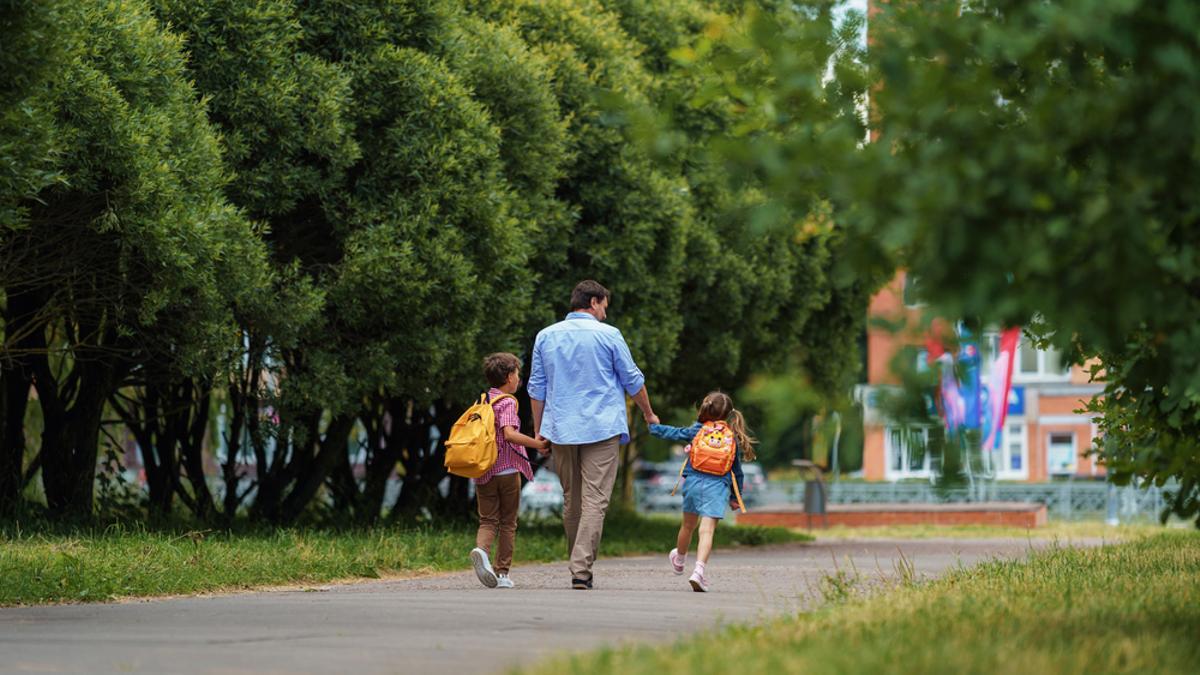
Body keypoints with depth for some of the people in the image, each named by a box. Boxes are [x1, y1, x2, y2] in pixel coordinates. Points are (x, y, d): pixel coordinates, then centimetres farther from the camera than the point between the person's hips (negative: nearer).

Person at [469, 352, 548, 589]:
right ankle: (502, 573, 7)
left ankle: (481, 549, -26)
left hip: (483, 472, 5)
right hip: (507, 470, -5)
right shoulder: (507, 402, -9)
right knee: (508, 523, 7)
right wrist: (536, 444, -18)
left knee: (488, 520, 5)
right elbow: (509, 434, -24)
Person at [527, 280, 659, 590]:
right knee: (595, 500, -7)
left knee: (571, 501, 15)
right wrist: (649, 414, 21)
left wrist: (538, 429, 17)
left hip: (560, 430, 4)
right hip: (601, 428, -4)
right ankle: (581, 570, -18)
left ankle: (578, 567, 22)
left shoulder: (546, 336, 8)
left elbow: (536, 388, 10)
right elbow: (633, 381, 6)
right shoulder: (608, 335, -2)